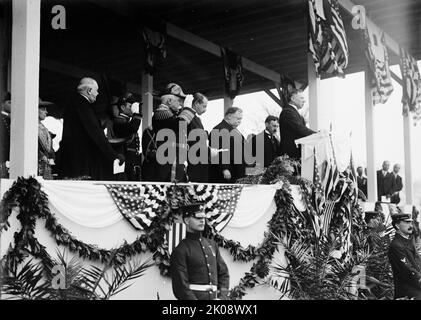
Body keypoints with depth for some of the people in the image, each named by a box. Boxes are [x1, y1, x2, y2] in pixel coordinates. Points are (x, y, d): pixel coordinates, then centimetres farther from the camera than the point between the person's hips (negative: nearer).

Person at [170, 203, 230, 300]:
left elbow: (224, 273, 14)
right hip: (192, 297, -5)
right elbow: (180, 286, -10)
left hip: (214, 297, 5)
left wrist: (222, 297, -2)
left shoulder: (212, 244, 14)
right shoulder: (180, 251, -5)